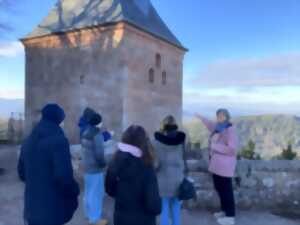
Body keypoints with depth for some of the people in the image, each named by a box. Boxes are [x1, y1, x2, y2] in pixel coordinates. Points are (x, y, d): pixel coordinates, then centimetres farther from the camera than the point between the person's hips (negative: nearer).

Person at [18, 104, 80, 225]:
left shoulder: (28, 141, 8)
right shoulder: (58, 140, -18)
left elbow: (21, 171, 15)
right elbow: (64, 175, -23)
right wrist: (74, 191, -6)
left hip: (32, 206, 7)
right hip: (53, 207, -7)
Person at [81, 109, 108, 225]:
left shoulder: (86, 132, 6)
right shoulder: (97, 134, -21)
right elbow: (99, 153, -23)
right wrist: (103, 164, -8)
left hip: (87, 166, 9)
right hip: (95, 168, -9)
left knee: (89, 191, 20)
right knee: (96, 193, 2)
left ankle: (89, 213, 34)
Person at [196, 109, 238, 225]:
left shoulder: (230, 130, -17)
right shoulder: (217, 128, 7)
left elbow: (232, 150, -24)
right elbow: (211, 125, 32)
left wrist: (216, 146, -23)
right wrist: (201, 118, 39)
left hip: (224, 166, -9)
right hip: (216, 164, 9)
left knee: (226, 190, -1)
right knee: (219, 188, 18)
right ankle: (225, 210, 34)